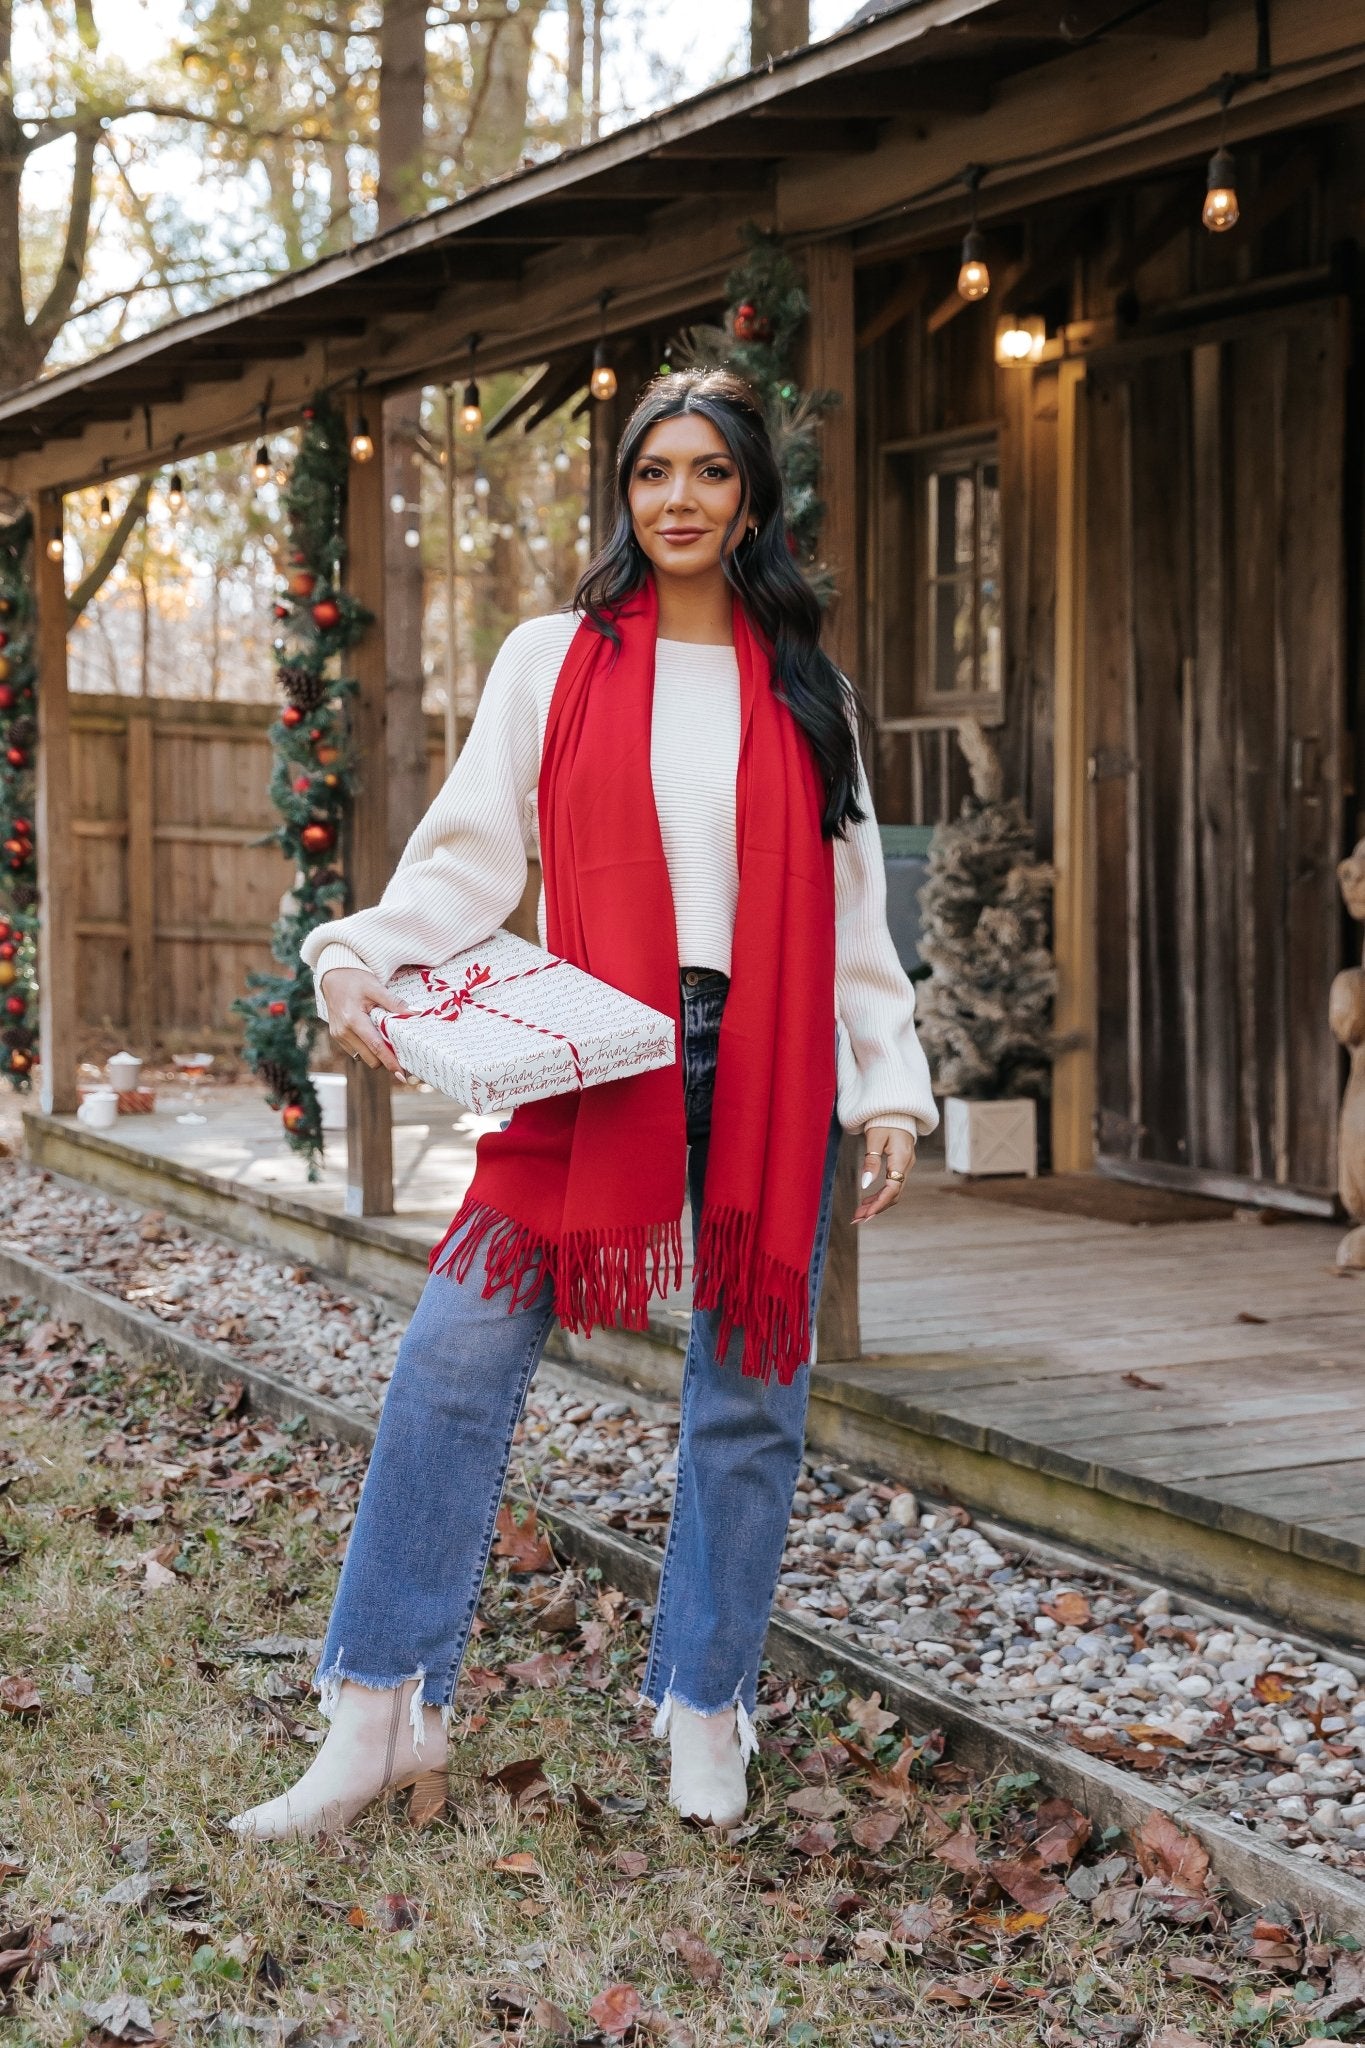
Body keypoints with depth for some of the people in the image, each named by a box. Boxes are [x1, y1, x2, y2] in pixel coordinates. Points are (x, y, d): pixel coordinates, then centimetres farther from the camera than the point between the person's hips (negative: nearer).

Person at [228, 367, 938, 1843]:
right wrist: (361, 957, -15)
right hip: (595, 1057, -1)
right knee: (457, 1354, -11)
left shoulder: (806, 690, 12)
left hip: (769, 1076, 2)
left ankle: (705, 1706, 21)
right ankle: (384, 1719, -3)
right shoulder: (553, 661, 7)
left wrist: (890, 1088, 6)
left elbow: (850, 906, 12)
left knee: (749, 1393, 5)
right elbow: (469, 855, 2)